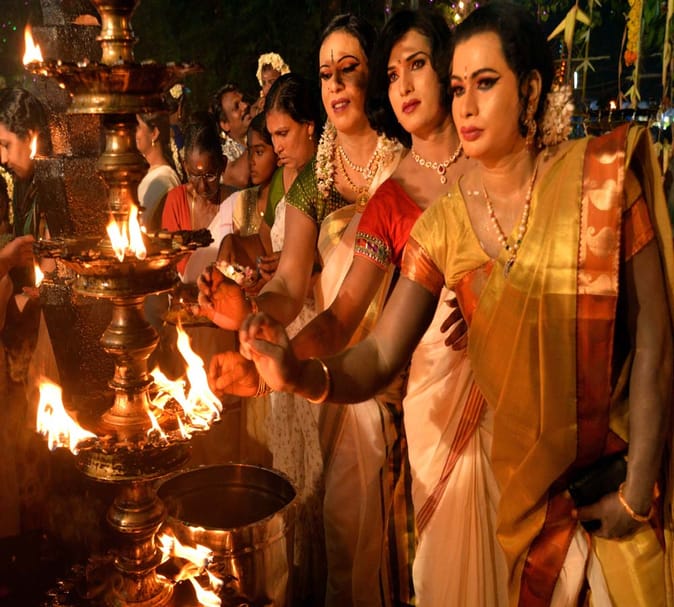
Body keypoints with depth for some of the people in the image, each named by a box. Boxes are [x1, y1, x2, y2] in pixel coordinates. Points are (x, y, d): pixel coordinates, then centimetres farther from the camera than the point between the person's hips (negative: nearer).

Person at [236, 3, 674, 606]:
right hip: (524, 479, 2)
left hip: (618, 469, -1)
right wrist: (301, 374, -32)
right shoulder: (443, 226, -7)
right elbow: (379, 358, -12)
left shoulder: (602, 174, -13)